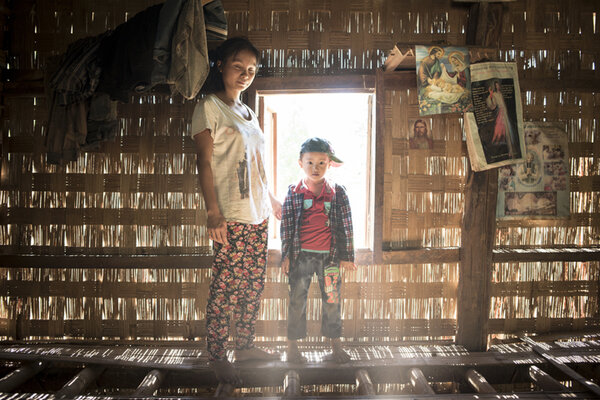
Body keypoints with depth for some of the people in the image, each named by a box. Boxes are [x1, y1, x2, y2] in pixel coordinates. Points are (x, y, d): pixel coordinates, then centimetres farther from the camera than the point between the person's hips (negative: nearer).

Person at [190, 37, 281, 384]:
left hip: (258, 213, 8)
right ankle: (217, 356, 7)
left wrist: (271, 198, 26)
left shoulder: (247, 113, 19)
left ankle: (245, 345, 25)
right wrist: (213, 213, -18)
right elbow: (204, 162, -10)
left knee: (254, 284, 11)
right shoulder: (209, 108, -3)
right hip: (231, 215, -7)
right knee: (226, 287, -5)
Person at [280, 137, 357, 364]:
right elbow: (286, 226, 2)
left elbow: (346, 225, 5)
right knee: (297, 300, 5)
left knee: (332, 299, 9)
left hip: (329, 255, 1)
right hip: (301, 256, -1)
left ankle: (336, 345, 23)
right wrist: (286, 256, 0)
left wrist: (347, 255, 3)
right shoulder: (294, 193, 0)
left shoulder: (338, 193, 1)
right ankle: (292, 347, 16)